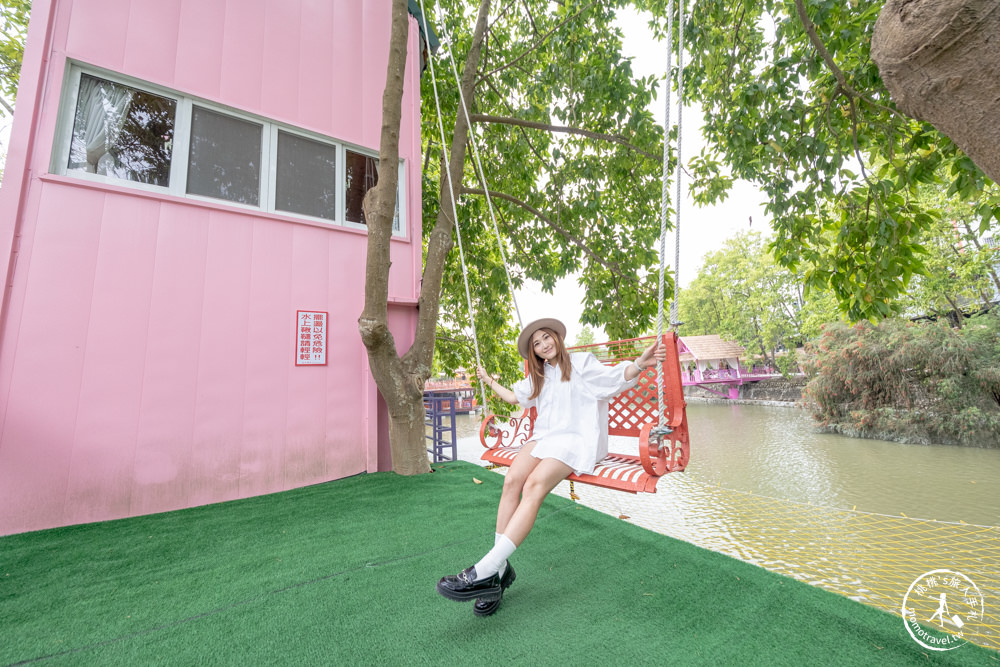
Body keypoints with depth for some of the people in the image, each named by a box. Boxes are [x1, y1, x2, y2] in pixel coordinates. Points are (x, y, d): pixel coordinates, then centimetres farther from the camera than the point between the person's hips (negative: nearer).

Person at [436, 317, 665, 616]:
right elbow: (515, 396, 39)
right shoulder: (538, 376, 24)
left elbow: (617, 378, -3)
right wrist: (490, 381, 48)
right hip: (544, 437, 5)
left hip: (576, 439, -5)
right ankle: (500, 569, -23)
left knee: (534, 485, -31)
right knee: (512, 480, -26)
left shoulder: (581, 362, 7)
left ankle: (485, 571, -37)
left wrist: (639, 364, -22)